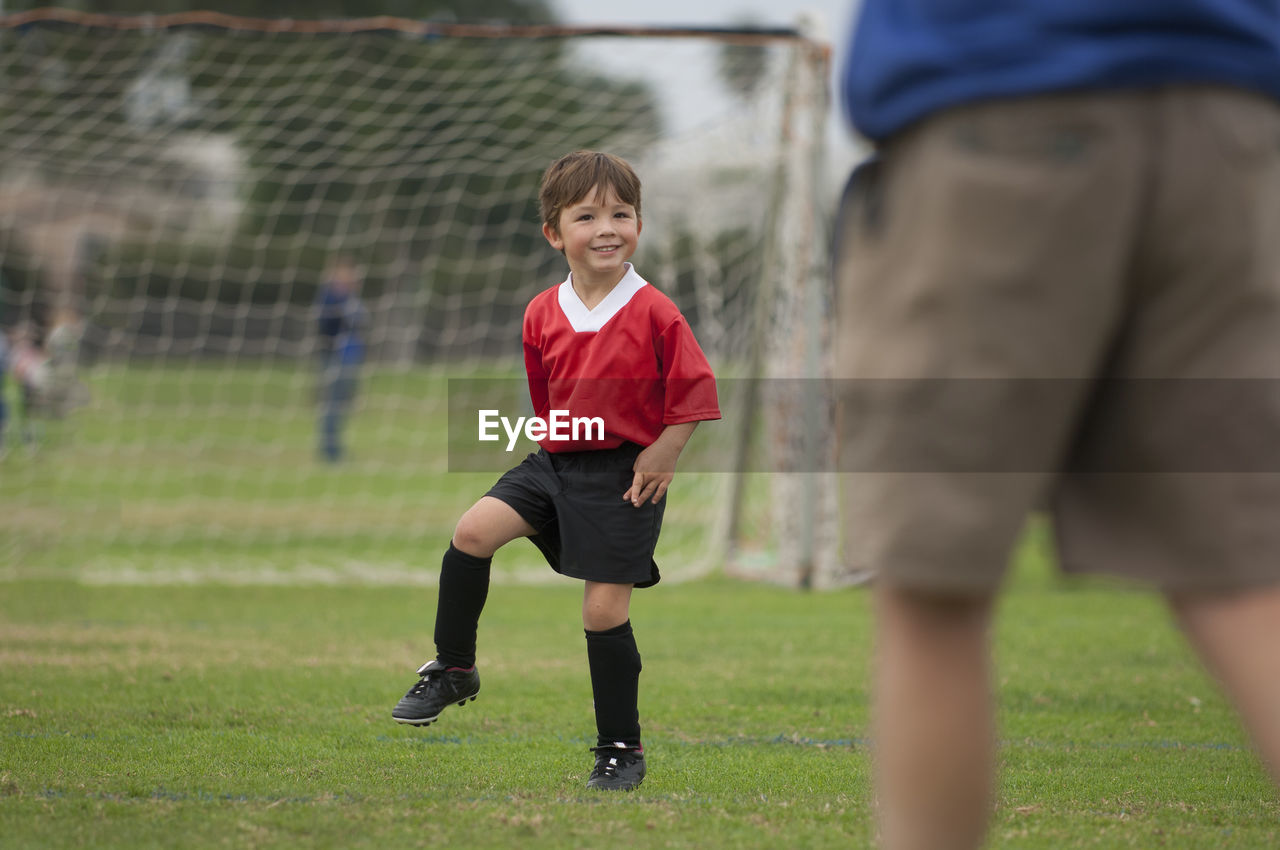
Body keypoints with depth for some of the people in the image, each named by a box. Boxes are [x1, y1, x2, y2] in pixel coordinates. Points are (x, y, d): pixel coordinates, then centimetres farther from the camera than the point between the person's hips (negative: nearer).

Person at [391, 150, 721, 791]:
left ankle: (622, 749, 10)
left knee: (604, 609, -4)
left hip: (624, 474, -5)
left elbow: (695, 392, -6)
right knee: (474, 531, -14)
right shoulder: (542, 314, 1)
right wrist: (556, 447, 9)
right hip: (555, 461, 5)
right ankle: (453, 670, 3)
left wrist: (663, 455, -10)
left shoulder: (654, 314, -12)